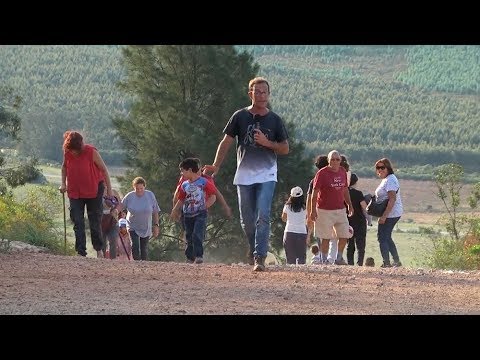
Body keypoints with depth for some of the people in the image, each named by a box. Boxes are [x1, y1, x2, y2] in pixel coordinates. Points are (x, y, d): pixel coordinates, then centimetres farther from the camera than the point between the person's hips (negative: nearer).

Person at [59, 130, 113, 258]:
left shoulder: (91, 152, -17)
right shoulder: (67, 152, -7)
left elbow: (103, 169, -8)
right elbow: (64, 167, 14)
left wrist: (109, 189, -7)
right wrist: (63, 184, 4)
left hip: (93, 191, -3)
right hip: (74, 192, 3)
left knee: (95, 222, 5)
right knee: (78, 223, -2)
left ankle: (99, 249, 20)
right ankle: (81, 252, -2)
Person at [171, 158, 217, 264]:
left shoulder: (204, 182, -5)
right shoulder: (184, 185, 11)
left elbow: (213, 197, -2)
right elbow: (181, 200, 20)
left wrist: (205, 206, -12)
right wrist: (175, 211, 11)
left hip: (200, 214, -5)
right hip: (188, 215, 5)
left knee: (197, 235, -19)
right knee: (189, 238, 7)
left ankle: (199, 256, -18)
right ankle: (190, 258, 14)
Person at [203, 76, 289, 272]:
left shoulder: (275, 120, 3)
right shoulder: (240, 116, 3)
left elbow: (285, 149, 7)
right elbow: (226, 142, 5)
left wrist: (267, 143, -12)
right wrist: (216, 166, -5)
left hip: (267, 175, -2)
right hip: (244, 175, 2)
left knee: (263, 216, -15)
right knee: (247, 219, 8)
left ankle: (259, 257, -17)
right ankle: (254, 248, 33)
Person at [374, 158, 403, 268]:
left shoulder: (390, 180, -17)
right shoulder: (386, 179, 16)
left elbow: (392, 199, -24)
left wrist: (384, 216, -27)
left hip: (390, 214, -11)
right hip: (394, 214, 11)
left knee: (382, 237, -8)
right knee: (387, 238, 18)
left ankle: (386, 263, -8)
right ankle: (397, 262, 24)